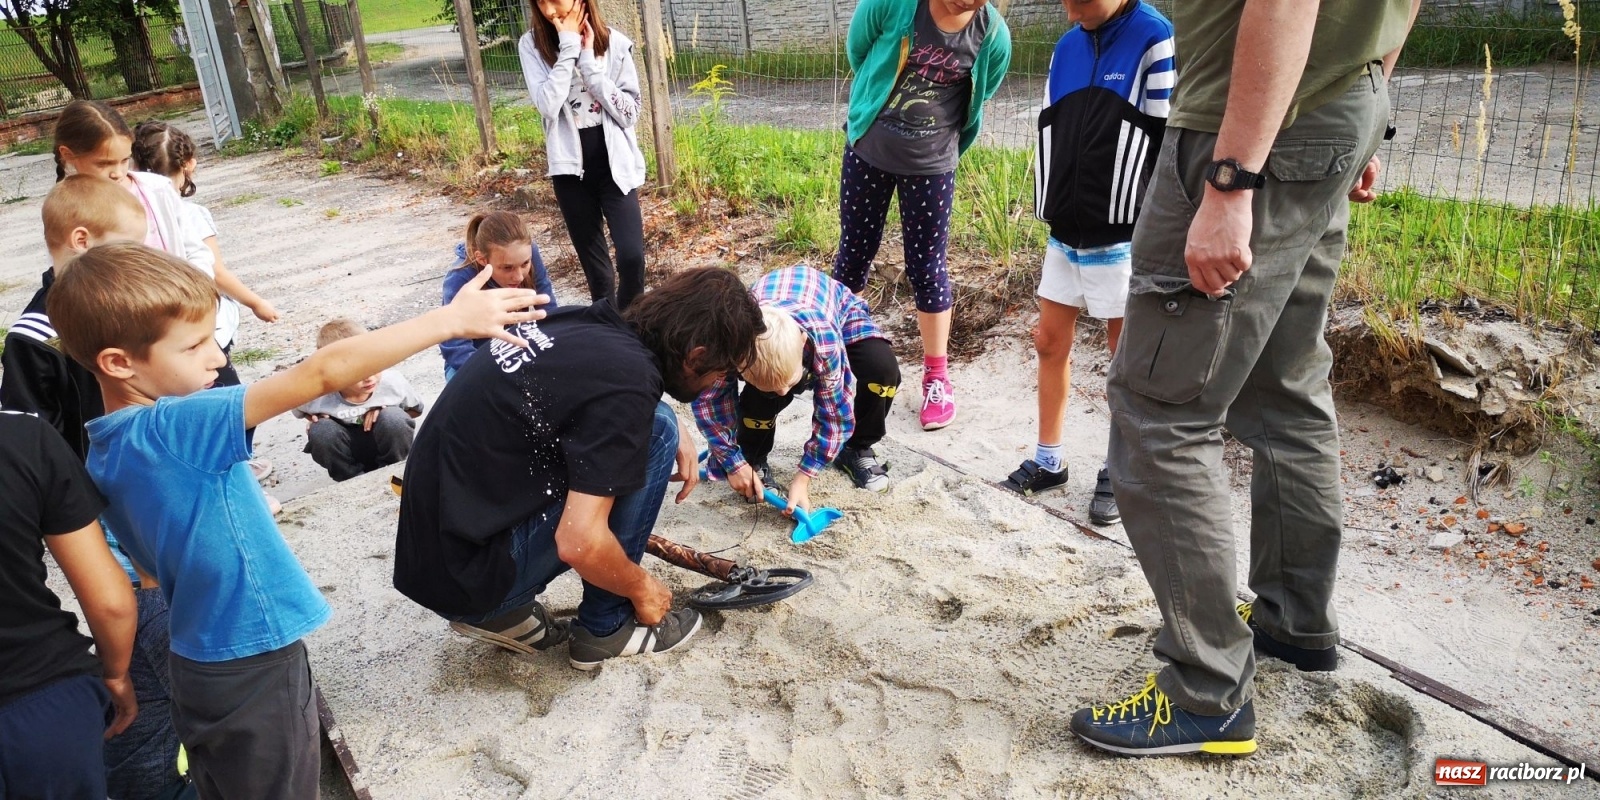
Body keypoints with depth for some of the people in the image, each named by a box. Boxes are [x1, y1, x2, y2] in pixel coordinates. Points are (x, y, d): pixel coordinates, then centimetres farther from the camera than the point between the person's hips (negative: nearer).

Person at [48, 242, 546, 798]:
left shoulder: (106, 449, 1)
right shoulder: (175, 429, -26)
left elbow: (152, 566, 11)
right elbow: (325, 373, -32)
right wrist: (450, 319, -31)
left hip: (198, 662, 8)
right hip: (252, 668, -8)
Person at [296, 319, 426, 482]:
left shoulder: (393, 383, -27)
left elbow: (416, 409, -4)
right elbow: (302, 410, 2)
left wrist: (386, 412, -21)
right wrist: (315, 418, -20)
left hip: (385, 446, 0)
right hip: (349, 453, 0)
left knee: (394, 419, -31)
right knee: (321, 431, -30)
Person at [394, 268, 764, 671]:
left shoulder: (591, 324, 3)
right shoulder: (628, 377, -21)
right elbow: (580, 543, -24)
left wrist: (679, 433, 10)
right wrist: (642, 588, -4)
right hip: (469, 574, -8)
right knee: (654, 433, -10)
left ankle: (504, 612, 16)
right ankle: (606, 627, 3)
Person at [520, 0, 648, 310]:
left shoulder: (614, 42, -4)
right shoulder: (532, 44, -4)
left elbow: (630, 112, -8)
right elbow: (547, 106, -17)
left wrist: (589, 61, -14)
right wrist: (568, 47, -17)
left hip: (615, 163, -1)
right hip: (571, 167, 1)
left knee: (631, 255, -13)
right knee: (592, 257, 10)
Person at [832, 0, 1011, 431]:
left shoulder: (993, 36, -13)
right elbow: (857, 50, 1)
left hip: (931, 164, 0)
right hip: (868, 151, 0)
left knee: (927, 267, 5)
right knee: (854, 254, 12)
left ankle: (936, 376, 20)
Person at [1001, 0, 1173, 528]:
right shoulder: (1066, 48, 9)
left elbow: (1170, 144, -12)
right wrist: (1047, 212, 15)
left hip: (1123, 238, -6)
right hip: (1064, 235, 6)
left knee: (1126, 356, 6)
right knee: (1050, 344, 10)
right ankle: (1048, 461, 24)